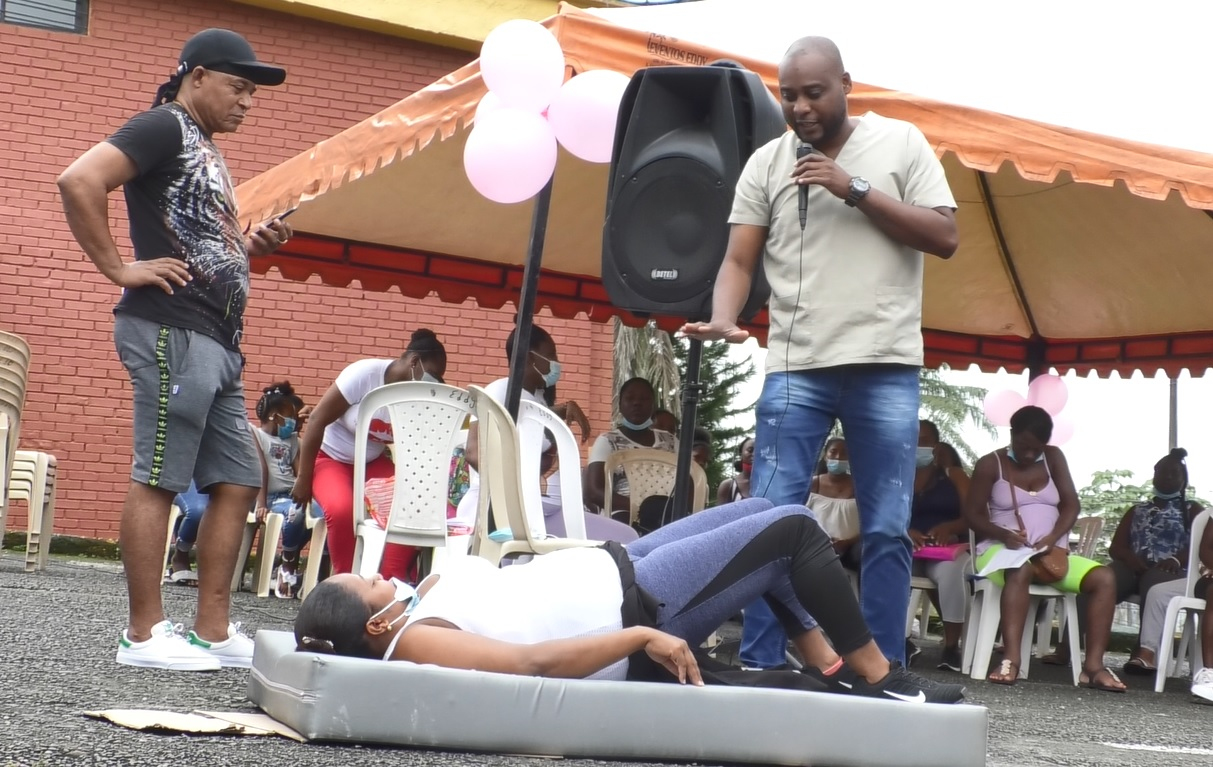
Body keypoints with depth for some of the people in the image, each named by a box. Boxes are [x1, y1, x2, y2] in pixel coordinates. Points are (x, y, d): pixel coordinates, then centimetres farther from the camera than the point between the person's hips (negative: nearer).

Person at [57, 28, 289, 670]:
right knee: (158, 479, -6)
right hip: (171, 331, -10)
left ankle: (212, 631, 12)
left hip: (217, 341, 10)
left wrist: (254, 246, 12)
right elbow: (79, 180, -20)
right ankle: (144, 634, -1)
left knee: (237, 482, 8)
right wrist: (119, 268, -16)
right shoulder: (163, 127, -4)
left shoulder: (204, 152, 24)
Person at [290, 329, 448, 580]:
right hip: (331, 458, -5)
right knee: (342, 510, -34)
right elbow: (317, 420, -20)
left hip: (373, 463, 5)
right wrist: (303, 479, -18)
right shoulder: (364, 374, -24)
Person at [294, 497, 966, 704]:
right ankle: (879, 677, 8)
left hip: (614, 565, 10)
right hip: (634, 607, -10)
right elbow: (535, 661, -33)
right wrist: (643, 637, -33)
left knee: (762, 512, 16)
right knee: (792, 527, -6)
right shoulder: (413, 641, -25)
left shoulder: (419, 600, 1)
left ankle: (834, 669, 19)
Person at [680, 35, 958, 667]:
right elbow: (738, 260, 5)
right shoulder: (767, 162, 7)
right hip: (795, 368, 1)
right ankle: (759, 670, 4)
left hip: (886, 367, -1)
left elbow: (944, 237, -2)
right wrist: (724, 320, -16)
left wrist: (854, 190, -10)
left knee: (887, 530, 2)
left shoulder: (901, 143, 5)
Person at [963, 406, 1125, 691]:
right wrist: (1003, 534, -21)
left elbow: (1071, 504, 3)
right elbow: (972, 514, -1)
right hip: (1002, 550, -4)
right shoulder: (990, 464, 1)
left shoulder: (1054, 457, 10)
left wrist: (1052, 538, -16)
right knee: (1021, 570, -41)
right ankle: (1010, 659, -49)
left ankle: (1093, 665, -25)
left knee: (1104, 577, -19)